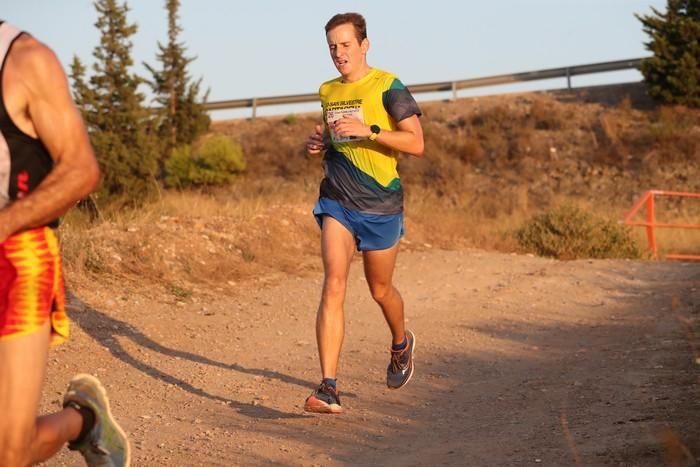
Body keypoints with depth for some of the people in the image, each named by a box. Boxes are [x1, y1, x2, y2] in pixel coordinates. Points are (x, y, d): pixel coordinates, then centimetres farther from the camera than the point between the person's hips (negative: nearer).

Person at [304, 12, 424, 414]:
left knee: (380, 290, 12)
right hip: (336, 202, 3)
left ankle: (402, 343, 47)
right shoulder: (328, 92, 11)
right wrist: (319, 144, 5)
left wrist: (367, 130, -25)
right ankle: (329, 389, -20)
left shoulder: (388, 87, -7)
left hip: (381, 204, -3)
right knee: (334, 284, -14)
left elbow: (416, 143, -14)